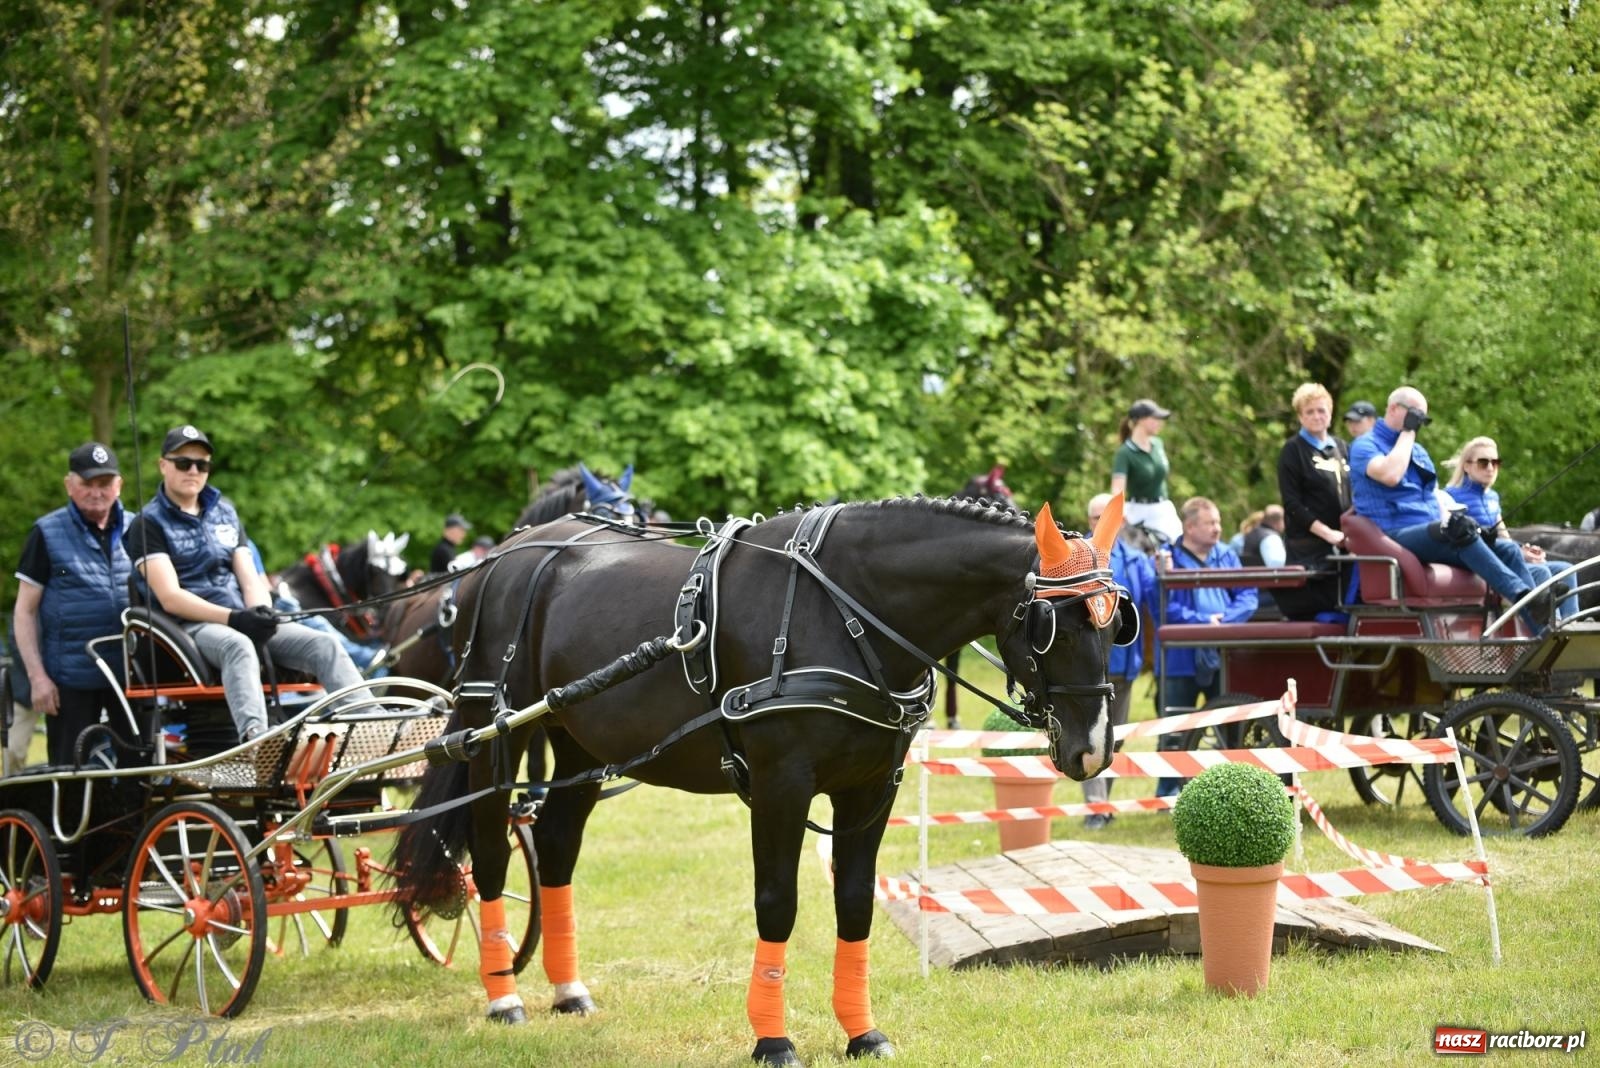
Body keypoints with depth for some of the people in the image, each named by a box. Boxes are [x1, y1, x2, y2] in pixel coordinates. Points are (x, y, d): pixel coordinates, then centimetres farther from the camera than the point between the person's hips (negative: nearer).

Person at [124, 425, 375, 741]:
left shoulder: (225, 512, 22)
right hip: (191, 626, -6)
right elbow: (170, 598, -9)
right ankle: (254, 737, -66)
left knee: (324, 644, -17)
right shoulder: (149, 524, 3)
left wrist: (261, 611, -9)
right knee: (238, 646, -40)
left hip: (244, 622, 6)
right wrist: (233, 618, -20)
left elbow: (250, 578, 15)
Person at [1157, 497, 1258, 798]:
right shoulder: (1168, 558, -4)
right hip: (1182, 658, -4)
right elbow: (1164, 606, -14)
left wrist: (1225, 620, -15)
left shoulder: (1227, 556, 10)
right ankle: (1169, 793, 11)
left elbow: (1248, 596, 2)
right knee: (1175, 733, 3)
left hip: (1223, 658, 4)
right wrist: (1203, 622, -19)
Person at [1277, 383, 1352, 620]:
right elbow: (1292, 503, -8)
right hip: (1308, 545, -6)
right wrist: (1327, 532, -16)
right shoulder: (1293, 450, -1)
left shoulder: (1340, 448, 17)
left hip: (1341, 545, 6)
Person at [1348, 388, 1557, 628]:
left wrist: (1450, 518, 0)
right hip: (1395, 535, -8)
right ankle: (1522, 594, -44)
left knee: (1508, 550, -12)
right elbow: (1390, 475, -20)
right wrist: (1407, 432, -8)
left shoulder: (1419, 451, 27)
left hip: (1434, 535, 8)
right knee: (1460, 529, -35)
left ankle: (1543, 634, -25)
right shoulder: (1365, 445, 2)